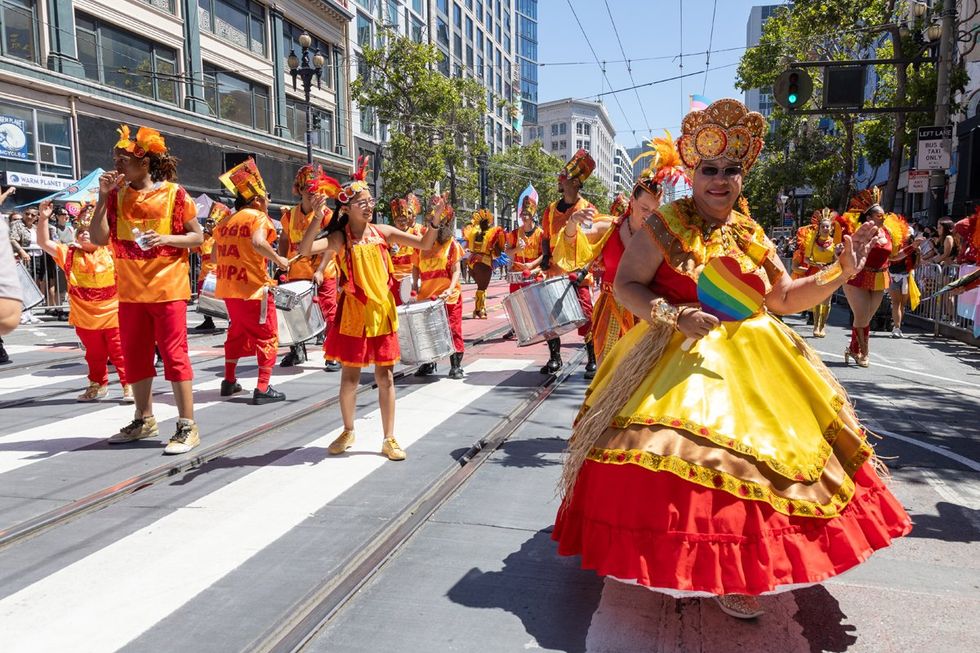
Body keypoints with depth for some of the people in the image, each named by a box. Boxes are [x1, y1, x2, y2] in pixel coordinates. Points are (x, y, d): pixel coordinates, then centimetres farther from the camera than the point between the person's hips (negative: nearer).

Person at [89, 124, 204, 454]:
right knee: (135, 356, 14)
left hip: (167, 288, -6)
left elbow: (198, 237, -3)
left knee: (174, 354, -5)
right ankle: (144, 420, 29)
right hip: (131, 290, 6)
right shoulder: (118, 195, 7)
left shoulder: (173, 193, -6)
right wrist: (103, 197, -6)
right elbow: (99, 238, 1)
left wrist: (166, 238, -19)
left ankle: (187, 426, 1)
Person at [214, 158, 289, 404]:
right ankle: (263, 389, -4)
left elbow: (216, 255, 16)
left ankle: (229, 381, 31)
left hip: (228, 287, 8)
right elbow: (258, 243, -28)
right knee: (267, 337, 1)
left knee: (236, 332, 24)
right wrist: (278, 259, -15)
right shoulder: (258, 216, -8)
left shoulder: (226, 221, 13)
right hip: (253, 288, -7)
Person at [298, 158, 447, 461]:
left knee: (385, 376, 6)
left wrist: (435, 219, -12)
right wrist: (317, 217, -32)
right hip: (353, 313, -2)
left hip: (382, 311, 2)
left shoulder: (383, 231, 1)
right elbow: (305, 250, -24)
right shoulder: (339, 238, -9)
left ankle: (389, 438, 15)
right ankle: (348, 431, 30)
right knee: (350, 374, 9)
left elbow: (424, 244, 3)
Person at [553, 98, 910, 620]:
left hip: (750, 365, 6)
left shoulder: (752, 235, 11)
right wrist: (675, 315, -23)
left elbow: (783, 298, 15)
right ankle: (678, 566, 6)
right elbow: (625, 286, -8)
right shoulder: (664, 226, -3)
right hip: (679, 362, -5)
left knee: (749, 456, 6)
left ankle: (730, 574, 24)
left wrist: (841, 271, 4)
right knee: (681, 457, -15)